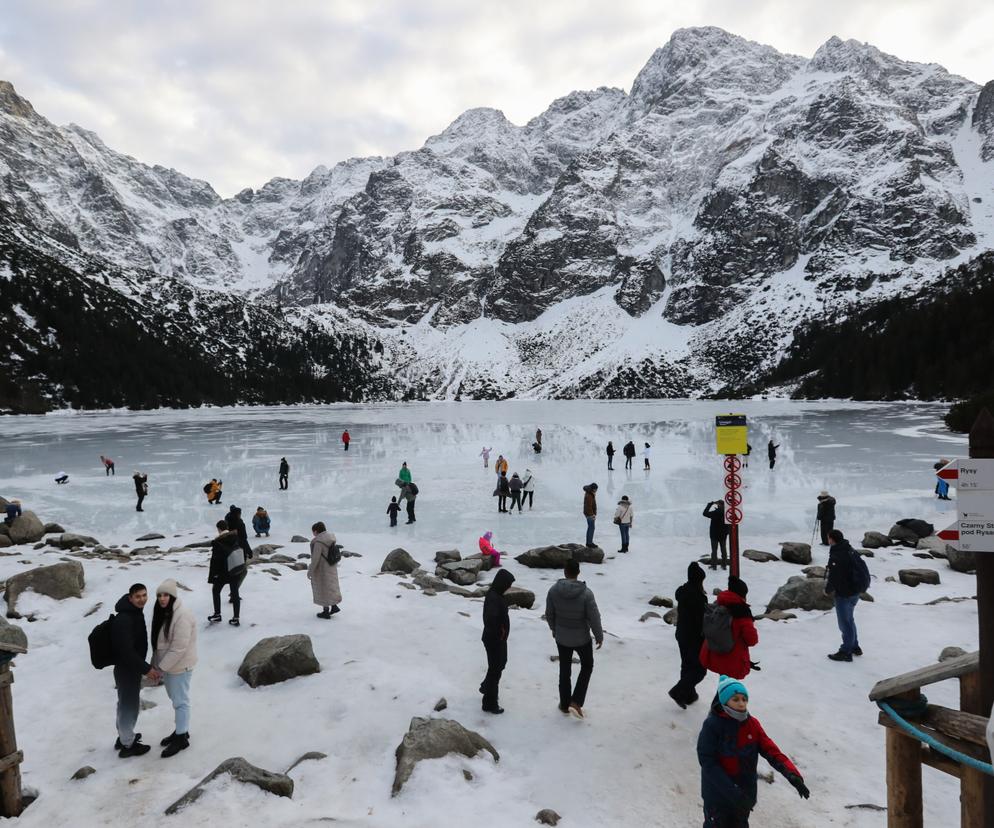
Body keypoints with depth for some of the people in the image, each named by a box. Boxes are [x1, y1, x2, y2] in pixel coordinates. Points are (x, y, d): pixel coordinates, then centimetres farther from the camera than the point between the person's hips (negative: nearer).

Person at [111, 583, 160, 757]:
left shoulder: (136, 612, 3)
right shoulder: (123, 620, -28)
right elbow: (126, 651, -29)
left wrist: (144, 666, 19)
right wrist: (146, 669, -24)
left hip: (132, 667, 9)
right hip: (126, 669, -9)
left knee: (127, 703, 24)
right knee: (129, 706, 6)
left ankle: (124, 736, 41)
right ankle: (128, 745, 22)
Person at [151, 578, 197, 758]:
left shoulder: (182, 615, -27)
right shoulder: (161, 611, 1)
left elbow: (179, 648, -26)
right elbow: (158, 640, 10)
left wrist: (161, 667, -21)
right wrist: (155, 662, 6)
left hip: (179, 665, -9)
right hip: (167, 663, 9)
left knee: (180, 701, 4)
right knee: (175, 699, 22)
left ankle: (182, 738, 18)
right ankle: (180, 729, 38)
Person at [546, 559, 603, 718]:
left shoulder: (554, 590, -14)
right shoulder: (586, 593, -23)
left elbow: (549, 614, -2)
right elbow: (594, 617, -16)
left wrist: (554, 629, 17)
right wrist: (599, 636, 0)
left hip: (561, 638, 2)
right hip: (581, 638, -2)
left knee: (564, 670, 20)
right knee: (587, 666, 22)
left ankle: (564, 704, 31)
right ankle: (576, 702, 12)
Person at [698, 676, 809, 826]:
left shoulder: (752, 724, -4)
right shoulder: (712, 725, -21)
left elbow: (770, 749, -12)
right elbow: (707, 762, -22)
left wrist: (792, 774, -29)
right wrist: (733, 793, -28)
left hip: (745, 791, 5)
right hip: (717, 795, -5)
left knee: (740, 824, 23)